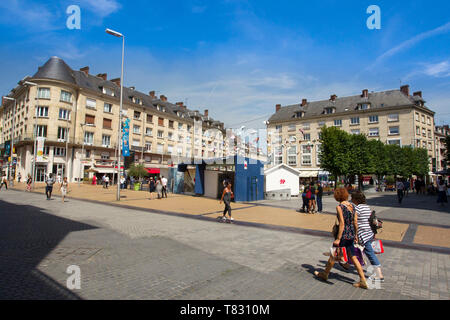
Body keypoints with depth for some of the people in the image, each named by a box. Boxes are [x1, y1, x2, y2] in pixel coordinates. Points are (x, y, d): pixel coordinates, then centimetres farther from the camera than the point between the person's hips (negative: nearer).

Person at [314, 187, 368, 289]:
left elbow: (342, 224, -21)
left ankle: (324, 274, 29)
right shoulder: (352, 206, 5)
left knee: (333, 256, 11)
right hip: (351, 235, 7)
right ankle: (363, 281, 18)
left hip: (343, 235, -7)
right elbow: (355, 222, 8)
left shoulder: (339, 207, -17)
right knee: (353, 257, 16)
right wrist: (355, 235, 19)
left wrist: (338, 239, -17)